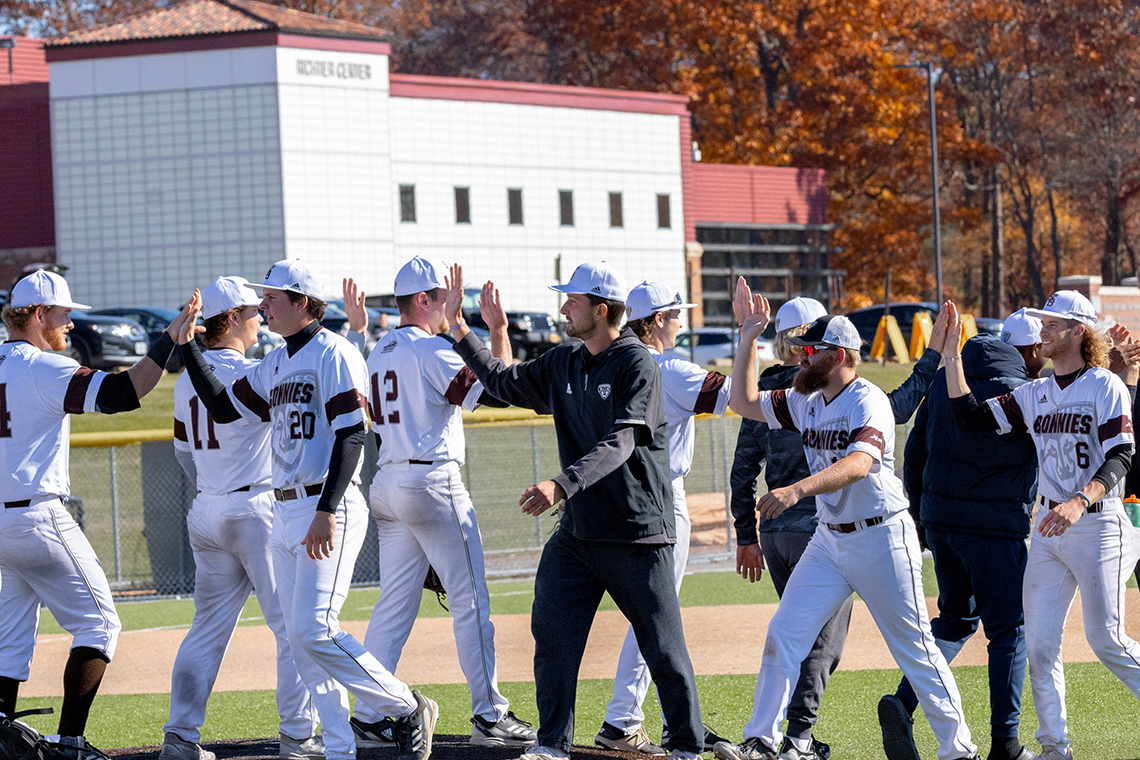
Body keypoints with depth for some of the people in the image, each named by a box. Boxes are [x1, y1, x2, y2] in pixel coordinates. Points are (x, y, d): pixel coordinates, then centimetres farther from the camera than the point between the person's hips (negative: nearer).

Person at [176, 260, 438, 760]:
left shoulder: (333, 354, -10)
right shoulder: (275, 365, 17)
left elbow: (351, 435, -17)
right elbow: (223, 408, 21)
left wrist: (327, 511, -23)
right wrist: (187, 345, 13)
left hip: (329, 512, -9)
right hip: (287, 513, 9)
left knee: (313, 632, -17)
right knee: (301, 638, 5)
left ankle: (408, 709, -5)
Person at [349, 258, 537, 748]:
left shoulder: (379, 355, 15)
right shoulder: (432, 350, -11)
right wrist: (499, 329, -8)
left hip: (386, 483, 8)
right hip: (433, 482, -8)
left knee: (394, 604, 9)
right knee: (470, 601, -3)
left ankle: (369, 717, 4)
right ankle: (489, 717, -2)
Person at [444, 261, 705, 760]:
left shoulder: (637, 366, -14)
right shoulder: (563, 363, 10)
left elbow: (619, 444, -25)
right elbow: (504, 384, 20)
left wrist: (562, 485, -38)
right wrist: (458, 327, 12)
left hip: (638, 535, -7)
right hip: (577, 530, 7)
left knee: (664, 649, 1)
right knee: (552, 633, -3)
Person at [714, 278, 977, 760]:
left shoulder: (867, 401, -18)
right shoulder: (807, 403, 7)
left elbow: (859, 464, -34)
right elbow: (744, 402, 16)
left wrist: (797, 489, -48)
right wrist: (748, 336, 6)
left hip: (881, 539, -7)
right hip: (829, 539, 7)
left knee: (915, 650, 1)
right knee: (782, 634, -4)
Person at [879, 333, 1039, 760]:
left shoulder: (944, 384, 8)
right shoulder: (1025, 393, -12)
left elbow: (914, 456, 12)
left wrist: (921, 517, 19)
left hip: (939, 518, 6)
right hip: (996, 527, -6)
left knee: (956, 618, 19)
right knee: (1008, 629, 3)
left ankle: (903, 701, -1)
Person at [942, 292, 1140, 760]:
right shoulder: (1035, 395, 13)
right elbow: (971, 418, 7)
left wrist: (1080, 502, -32)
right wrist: (951, 354, 2)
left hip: (1098, 526, -6)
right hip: (1049, 528, 6)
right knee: (1039, 644, -1)